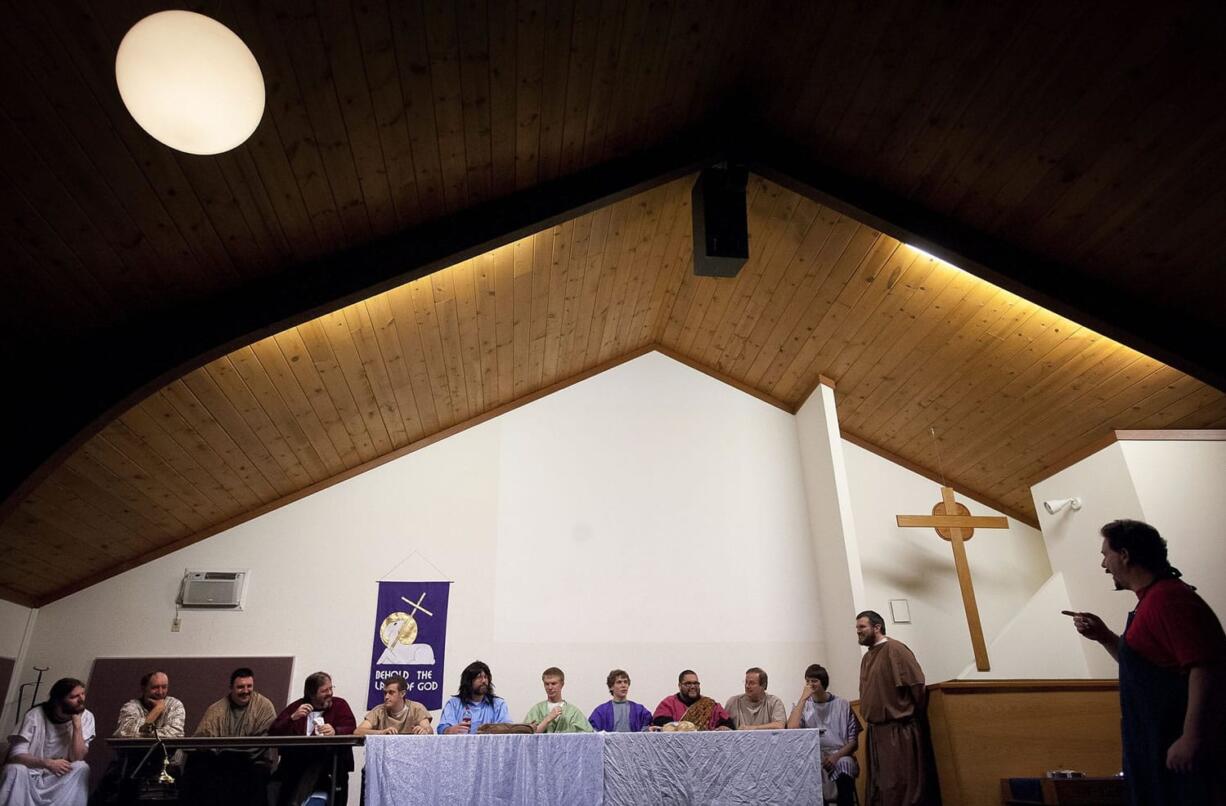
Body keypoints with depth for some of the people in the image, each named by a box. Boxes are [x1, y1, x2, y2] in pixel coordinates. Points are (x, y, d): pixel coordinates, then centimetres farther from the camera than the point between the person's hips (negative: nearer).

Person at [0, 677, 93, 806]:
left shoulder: (86, 717, -10)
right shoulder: (35, 715, -14)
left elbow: (77, 758, -18)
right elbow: (16, 755, -20)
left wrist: (77, 724, -26)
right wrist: (47, 763, -36)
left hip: (60, 776, 1)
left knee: (82, 768, -30)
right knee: (15, 769, -32)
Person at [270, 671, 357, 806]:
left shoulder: (339, 705, 7)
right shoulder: (296, 706, 14)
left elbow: (352, 731, -6)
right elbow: (273, 733, 6)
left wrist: (335, 732, -26)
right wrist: (293, 718, -10)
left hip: (330, 763, -1)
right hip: (296, 761, 1)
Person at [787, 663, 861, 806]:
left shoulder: (843, 705, 7)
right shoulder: (803, 706, 8)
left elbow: (854, 742, 5)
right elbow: (791, 729, -12)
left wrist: (836, 756, -14)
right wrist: (803, 699, -11)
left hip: (840, 755, 0)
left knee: (844, 764, -36)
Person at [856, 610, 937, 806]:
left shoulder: (895, 649, -11)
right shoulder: (866, 657, 15)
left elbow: (917, 685, -15)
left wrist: (912, 717, -7)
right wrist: (871, 717, 15)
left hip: (898, 731, -9)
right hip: (875, 731, 9)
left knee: (900, 787, -2)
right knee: (878, 788, 13)